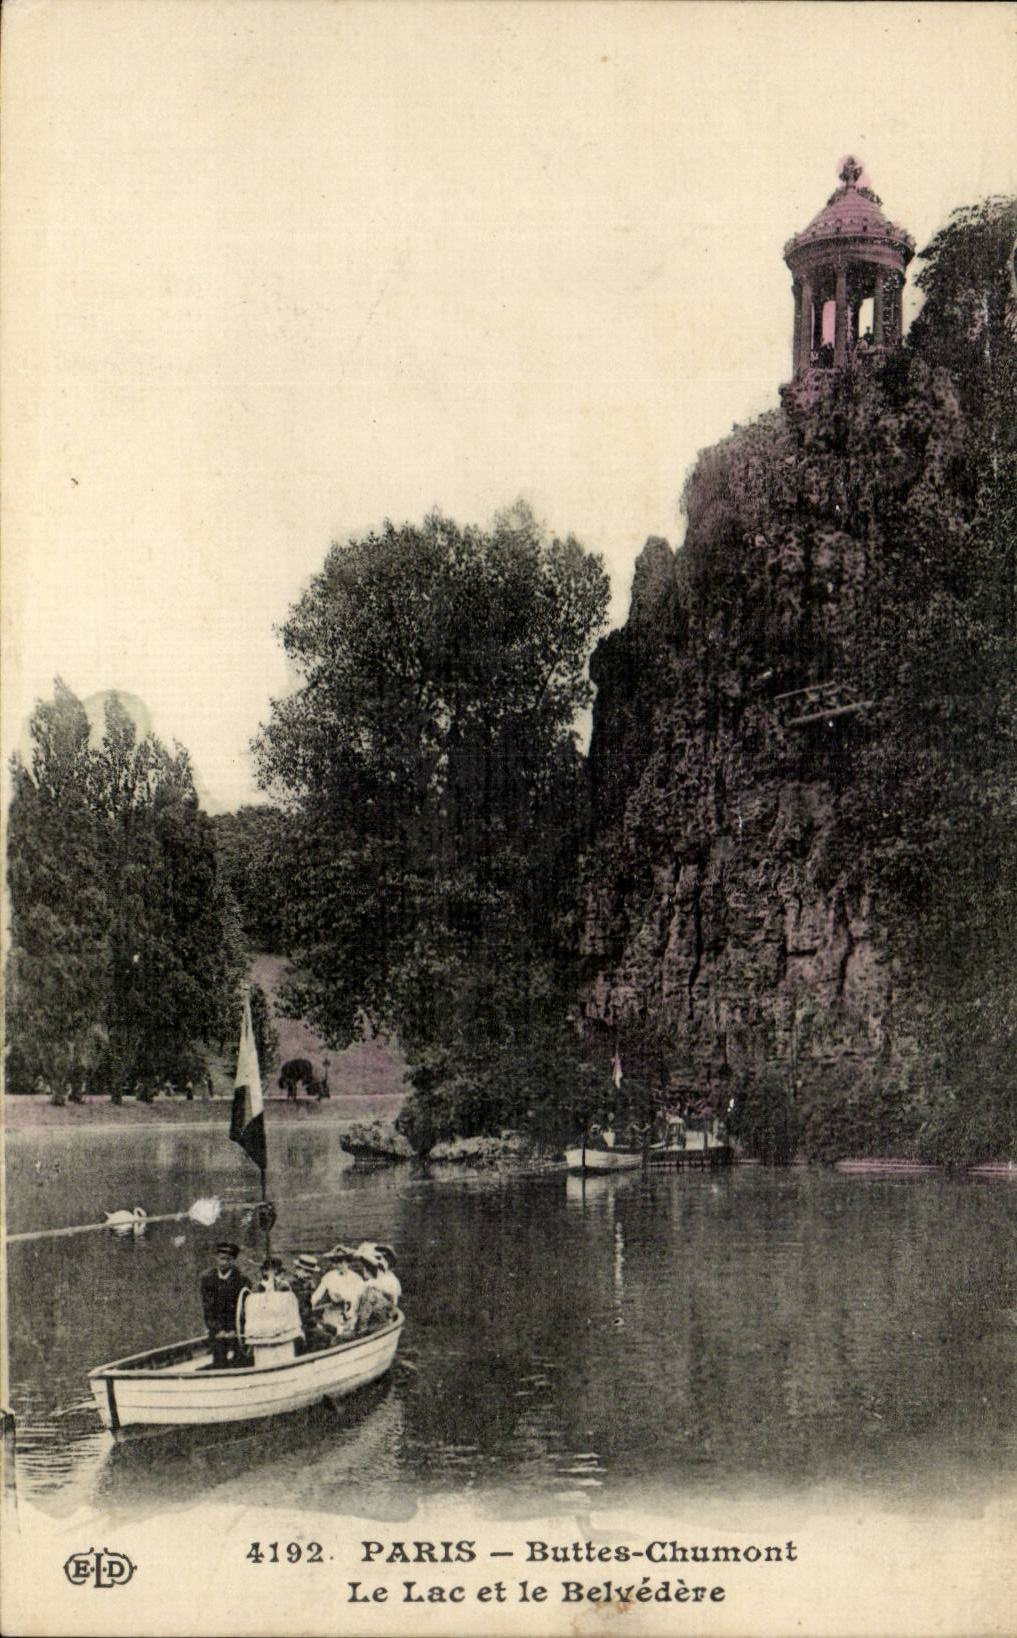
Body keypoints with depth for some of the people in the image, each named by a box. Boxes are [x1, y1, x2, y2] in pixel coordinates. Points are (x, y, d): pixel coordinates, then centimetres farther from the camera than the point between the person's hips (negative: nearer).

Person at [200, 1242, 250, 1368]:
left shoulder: (242, 1279, -7)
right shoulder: (207, 1277, -1)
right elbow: (207, 1306, -1)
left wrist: (234, 1330, -11)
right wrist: (217, 1329, -7)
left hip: (236, 1327, -1)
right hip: (216, 1327, 1)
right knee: (218, 1361, -6)